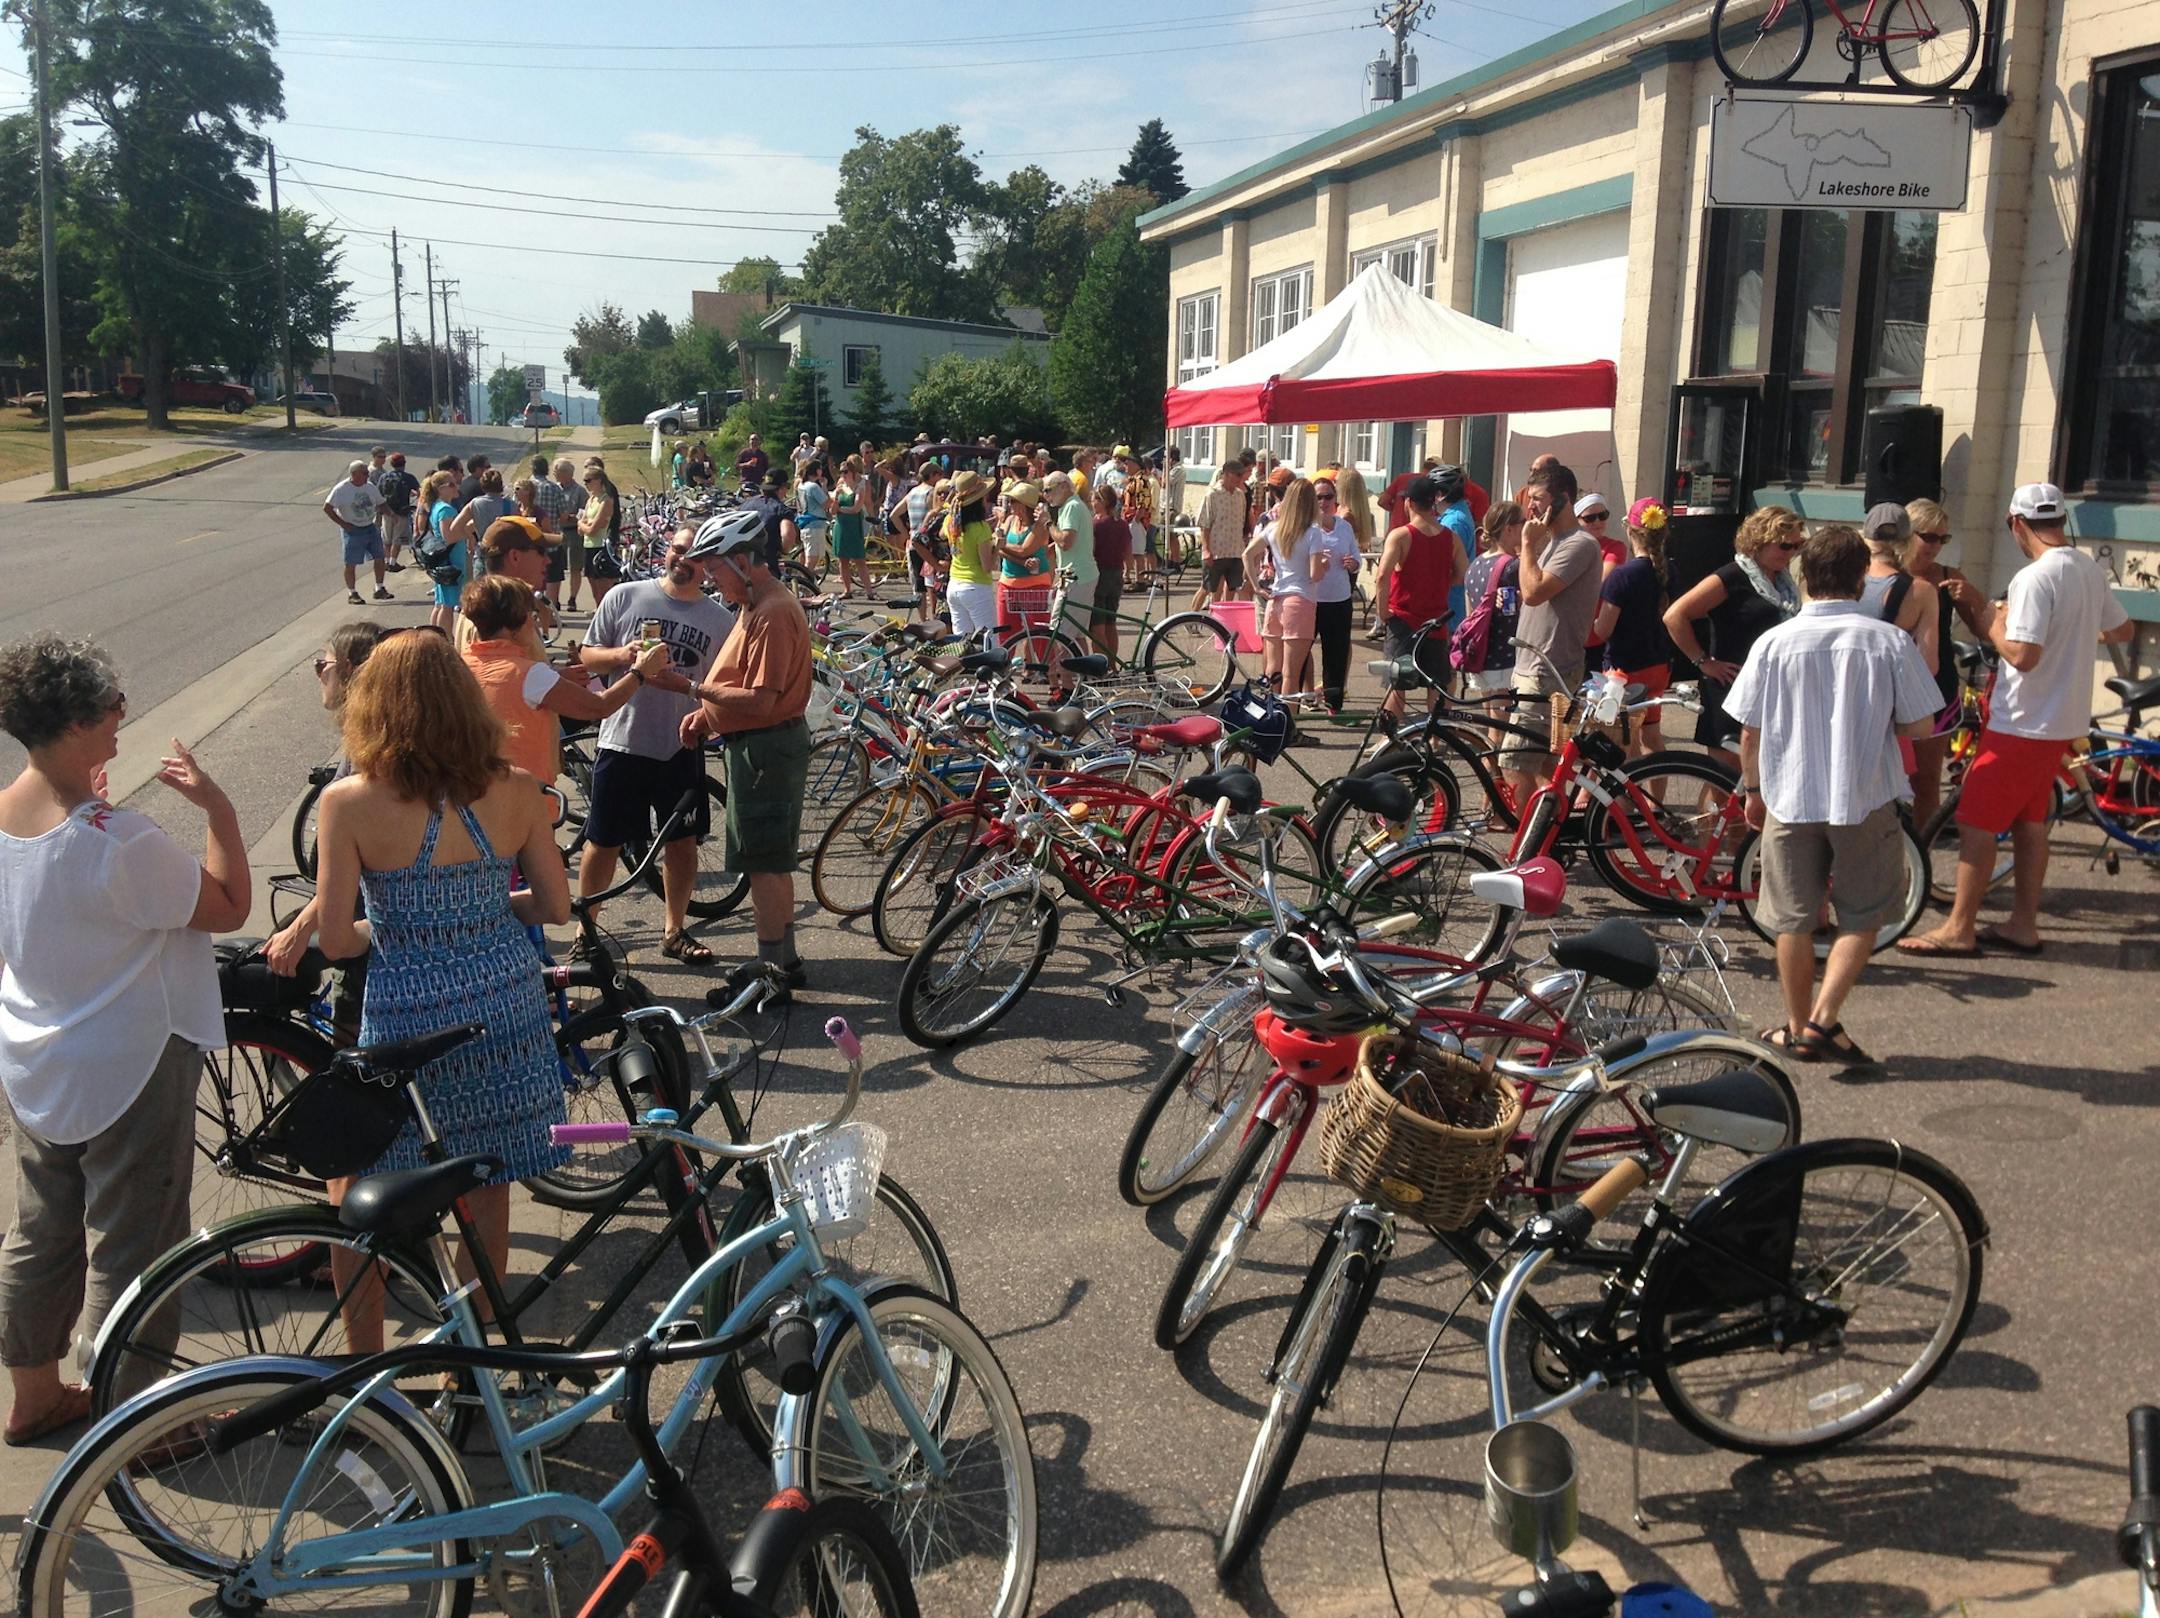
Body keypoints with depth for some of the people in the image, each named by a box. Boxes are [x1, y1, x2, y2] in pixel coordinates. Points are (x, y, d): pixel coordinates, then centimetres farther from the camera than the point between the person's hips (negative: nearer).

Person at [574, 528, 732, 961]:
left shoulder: (721, 619, 2)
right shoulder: (625, 597, 0)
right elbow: (587, 656, 4)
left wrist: (676, 681, -15)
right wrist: (622, 655, -17)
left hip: (681, 748, 2)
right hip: (622, 742, -1)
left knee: (683, 841, 10)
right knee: (603, 843, 6)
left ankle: (675, 932, 27)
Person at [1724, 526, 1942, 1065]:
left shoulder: (1774, 642, -6)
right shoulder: (1890, 641, -8)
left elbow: (1750, 730, -1)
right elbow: (1919, 724, -3)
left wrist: (1753, 788, 14)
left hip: (1791, 799, 1)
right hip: (1866, 799, -1)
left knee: (1794, 920, 12)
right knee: (1862, 918, 13)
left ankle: (1798, 1026, 22)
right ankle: (1824, 1021, 3)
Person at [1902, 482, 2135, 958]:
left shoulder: (2035, 578, -21)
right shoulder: (2091, 571, 6)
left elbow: (2022, 655, -28)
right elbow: (2123, 631, 19)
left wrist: (1993, 625, -10)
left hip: (2022, 723, -9)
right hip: (2064, 720, 9)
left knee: (1976, 822, -2)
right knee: (2029, 822, 16)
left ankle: (1959, 928, 1)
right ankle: (2023, 925, 21)